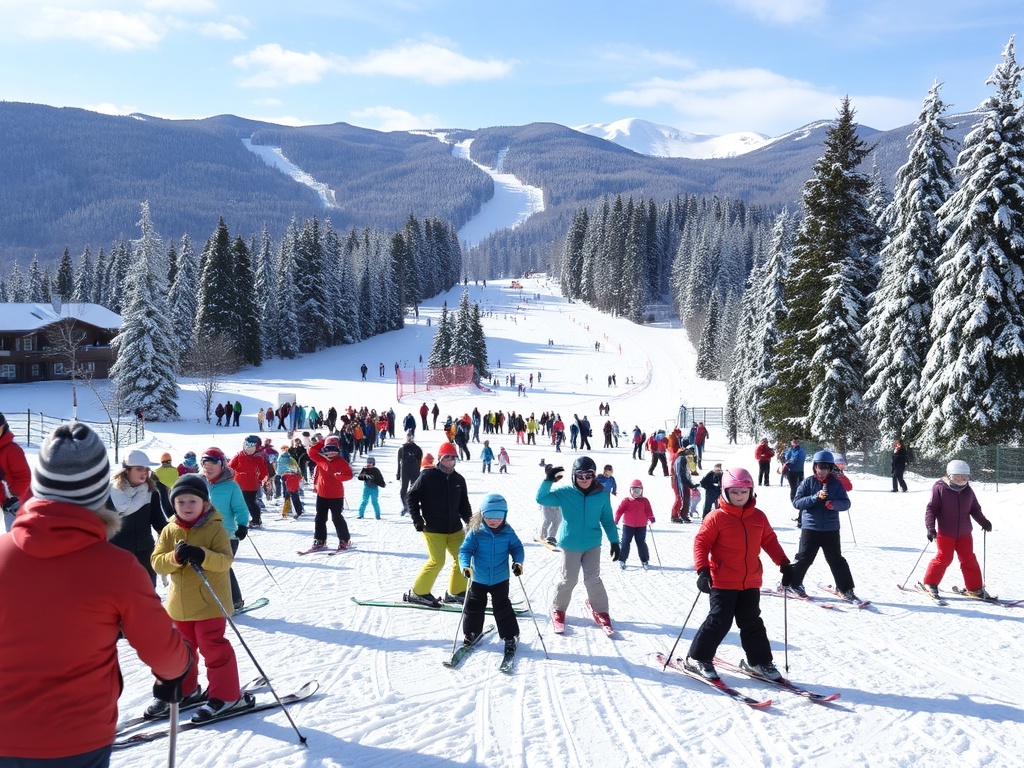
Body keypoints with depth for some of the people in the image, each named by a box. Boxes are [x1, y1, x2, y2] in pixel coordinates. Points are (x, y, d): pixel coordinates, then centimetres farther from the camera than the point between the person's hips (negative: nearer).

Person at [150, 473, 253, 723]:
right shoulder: (170, 531, 3)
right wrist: (176, 557, -26)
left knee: (213, 648, -3)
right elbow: (157, 562, -5)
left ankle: (226, 696, 8)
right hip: (179, 603, 6)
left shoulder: (215, 528, -10)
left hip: (209, 602, -5)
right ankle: (183, 689, 37)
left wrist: (202, 555, -37)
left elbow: (225, 560, -19)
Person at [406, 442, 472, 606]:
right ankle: (417, 593, 4)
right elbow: (412, 497, -3)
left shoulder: (459, 479, 8)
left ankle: (456, 592, 20)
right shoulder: (427, 476, -7)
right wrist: (417, 520, -9)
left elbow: (464, 504, 17)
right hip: (433, 529, -6)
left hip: (455, 528, 6)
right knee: (437, 560, -11)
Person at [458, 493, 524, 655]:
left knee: (502, 607, 5)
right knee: (474, 606, 14)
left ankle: (510, 636, 20)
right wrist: (465, 565, -33)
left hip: (500, 579, -1)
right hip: (478, 579, 1)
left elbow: (517, 548, 1)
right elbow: (465, 549, -16)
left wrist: (517, 562, -17)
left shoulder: (508, 533, -10)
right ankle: (471, 633, 35)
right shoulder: (476, 532, -15)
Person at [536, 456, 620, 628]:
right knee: (568, 580, 7)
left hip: (593, 545, 1)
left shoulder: (602, 494, -6)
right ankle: (558, 609, 28)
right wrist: (548, 480, -30)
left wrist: (614, 541, 4)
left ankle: (600, 610, 23)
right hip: (570, 544, -1)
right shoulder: (564, 492, -10)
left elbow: (608, 520, 4)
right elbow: (541, 499, -17)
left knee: (593, 579, 3)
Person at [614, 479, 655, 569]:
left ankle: (644, 560, 19)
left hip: (641, 526, 1)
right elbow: (619, 510, -6)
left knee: (641, 543, 7)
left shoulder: (644, 501, 3)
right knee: (625, 542, 2)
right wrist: (616, 520, -13)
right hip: (628, 525, -1)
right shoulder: (626, 501, -4)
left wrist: (651, 517, -14)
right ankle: (622, 560, 11)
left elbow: (648, 511, 3)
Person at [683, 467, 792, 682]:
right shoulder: (717, 517, -10)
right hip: (723, 582, -5)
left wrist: (784, 564, 10)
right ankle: (697, 658, 11)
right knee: (719, 621, -2)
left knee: (752, 622, 12)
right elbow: (701, 542, -11)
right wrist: (702, 570, -20)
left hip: (750, 582, 5)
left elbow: (770, 540, 16)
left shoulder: (758, 517, 5)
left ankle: (759, 661, 25)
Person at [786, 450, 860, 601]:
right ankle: (792, 583, 21)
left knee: (836, 560, 9)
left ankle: (845, 588, 19)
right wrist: (815, 497, -22)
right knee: (804, 558, 5)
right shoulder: (808, 482, -3)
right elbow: (797, 502, -9)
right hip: (810, 528, -1)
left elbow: (846, 503, -3)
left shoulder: (836, 483, 1)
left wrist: (834, 504, -25)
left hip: (831, 529, 2)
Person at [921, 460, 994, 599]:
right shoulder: (940, 489, -12)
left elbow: (975, 509, 15)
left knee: (969, 559, 7)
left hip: (964, 533, 5)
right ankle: (930, 583, 12)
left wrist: (983, 521, -1)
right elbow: (931, 508, -12)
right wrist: (930, 527, -20)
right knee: (943, 558, -5)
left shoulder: (968, 491, 4)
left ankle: (975, 587, 19)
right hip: (945, 533, -5)